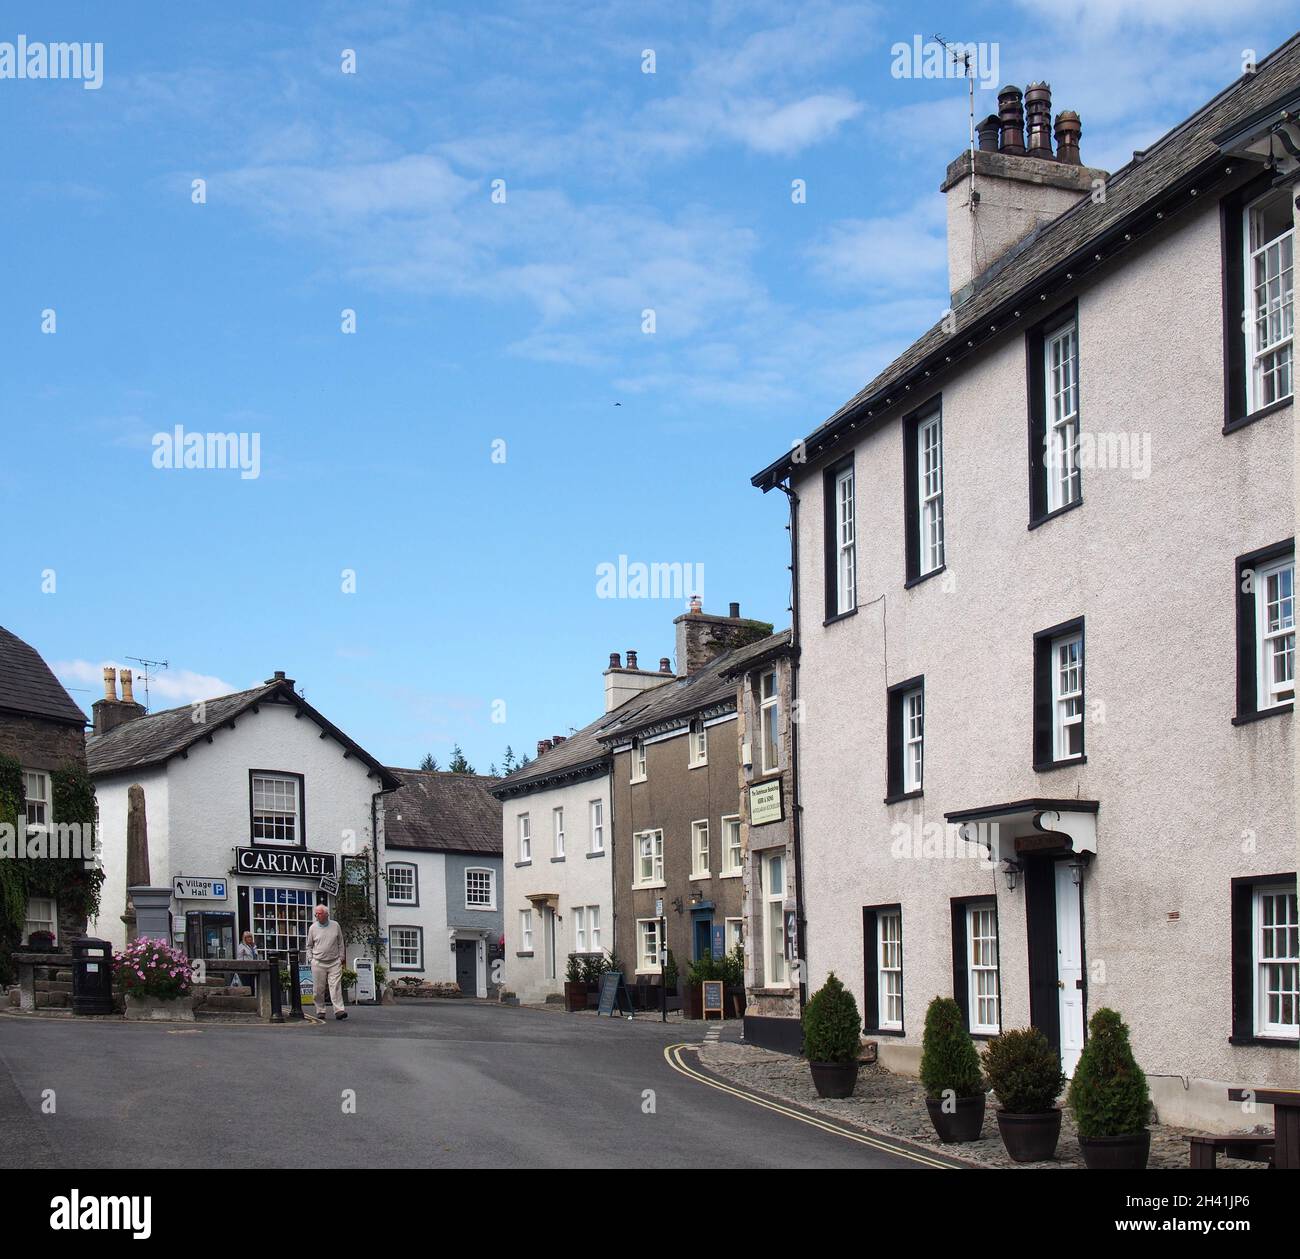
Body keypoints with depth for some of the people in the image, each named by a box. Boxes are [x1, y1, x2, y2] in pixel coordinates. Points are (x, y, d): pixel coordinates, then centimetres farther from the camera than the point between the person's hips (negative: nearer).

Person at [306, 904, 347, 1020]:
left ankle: (339, 1010, -15)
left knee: (336, 986, -9)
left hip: (334, 962, 0)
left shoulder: (335, 926, 6)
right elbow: (309, 946, 13)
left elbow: (340, 944, 13)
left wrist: (341, 957, 9)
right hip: (318, 963, 1)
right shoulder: (313, 928, 5)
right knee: (319, 989, 3)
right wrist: (311, 959, 4)